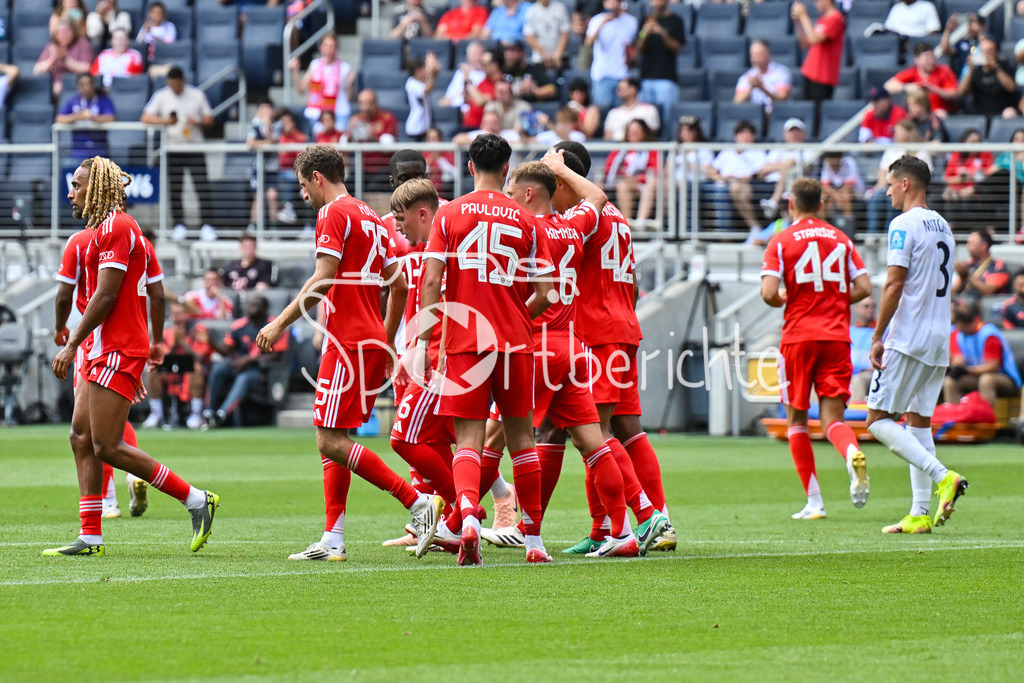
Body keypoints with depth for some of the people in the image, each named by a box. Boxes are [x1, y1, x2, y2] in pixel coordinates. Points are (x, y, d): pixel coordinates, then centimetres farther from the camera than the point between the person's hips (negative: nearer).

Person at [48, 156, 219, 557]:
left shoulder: (114, 227, -13)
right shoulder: (108, 228, 19)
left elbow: (105, 296, -19)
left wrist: (72, 345, -17)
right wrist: (155, 342, 25)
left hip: (117, 353, -11)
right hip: (107, 352, 11)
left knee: (108, 447, -11)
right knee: (81, 437, 8)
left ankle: (196, 500, -6)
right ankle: (90, 537, 7)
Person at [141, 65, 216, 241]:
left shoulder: (197, 95, 5)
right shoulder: (161, 96, 4)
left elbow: (209, 119, 9)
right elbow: (146, 117, -2)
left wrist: (197, 122, -13)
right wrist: (165, 121, -19)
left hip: (195, 149, 0)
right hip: (173, 149, 0)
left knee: (203, 187, -9)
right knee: (175, 189, -1)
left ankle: (206, 226, -7)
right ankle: (179, 225, 7)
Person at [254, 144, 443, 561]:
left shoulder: (333, 213, -8)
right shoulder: (369, 217, 19)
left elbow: (323, 280, -17)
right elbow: (399, 285, 20)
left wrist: (281, 323, -14)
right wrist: (386, 341, 27)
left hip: (348, 343, -10)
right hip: (372, 341, 10)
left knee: (332, 442, -11)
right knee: (331, 440, 11)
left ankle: (419, 504, -15)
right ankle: (333, 540, 7)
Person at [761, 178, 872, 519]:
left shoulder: (781, 241, -1)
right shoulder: (840, 239, 9)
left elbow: (769, 293, -11)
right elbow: (863, 287, 4)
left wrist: (782, 301, 10)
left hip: (799, 337, -2)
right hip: (837, 336, 2)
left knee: (796, 419, 11)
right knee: (833, 418, 3)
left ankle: (814, 501, 7)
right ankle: (853, 454, -32)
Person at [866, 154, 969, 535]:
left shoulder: (904, 225, -11)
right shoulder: (943, 226, 16)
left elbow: (894, 285, -17)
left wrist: (877, 338, -13)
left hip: (907, 339, -9)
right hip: (939, 339, 9)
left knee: (879, 419, -6)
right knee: (918, 420, 11)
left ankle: (943, 477, -21)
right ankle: (921, 514, 6)